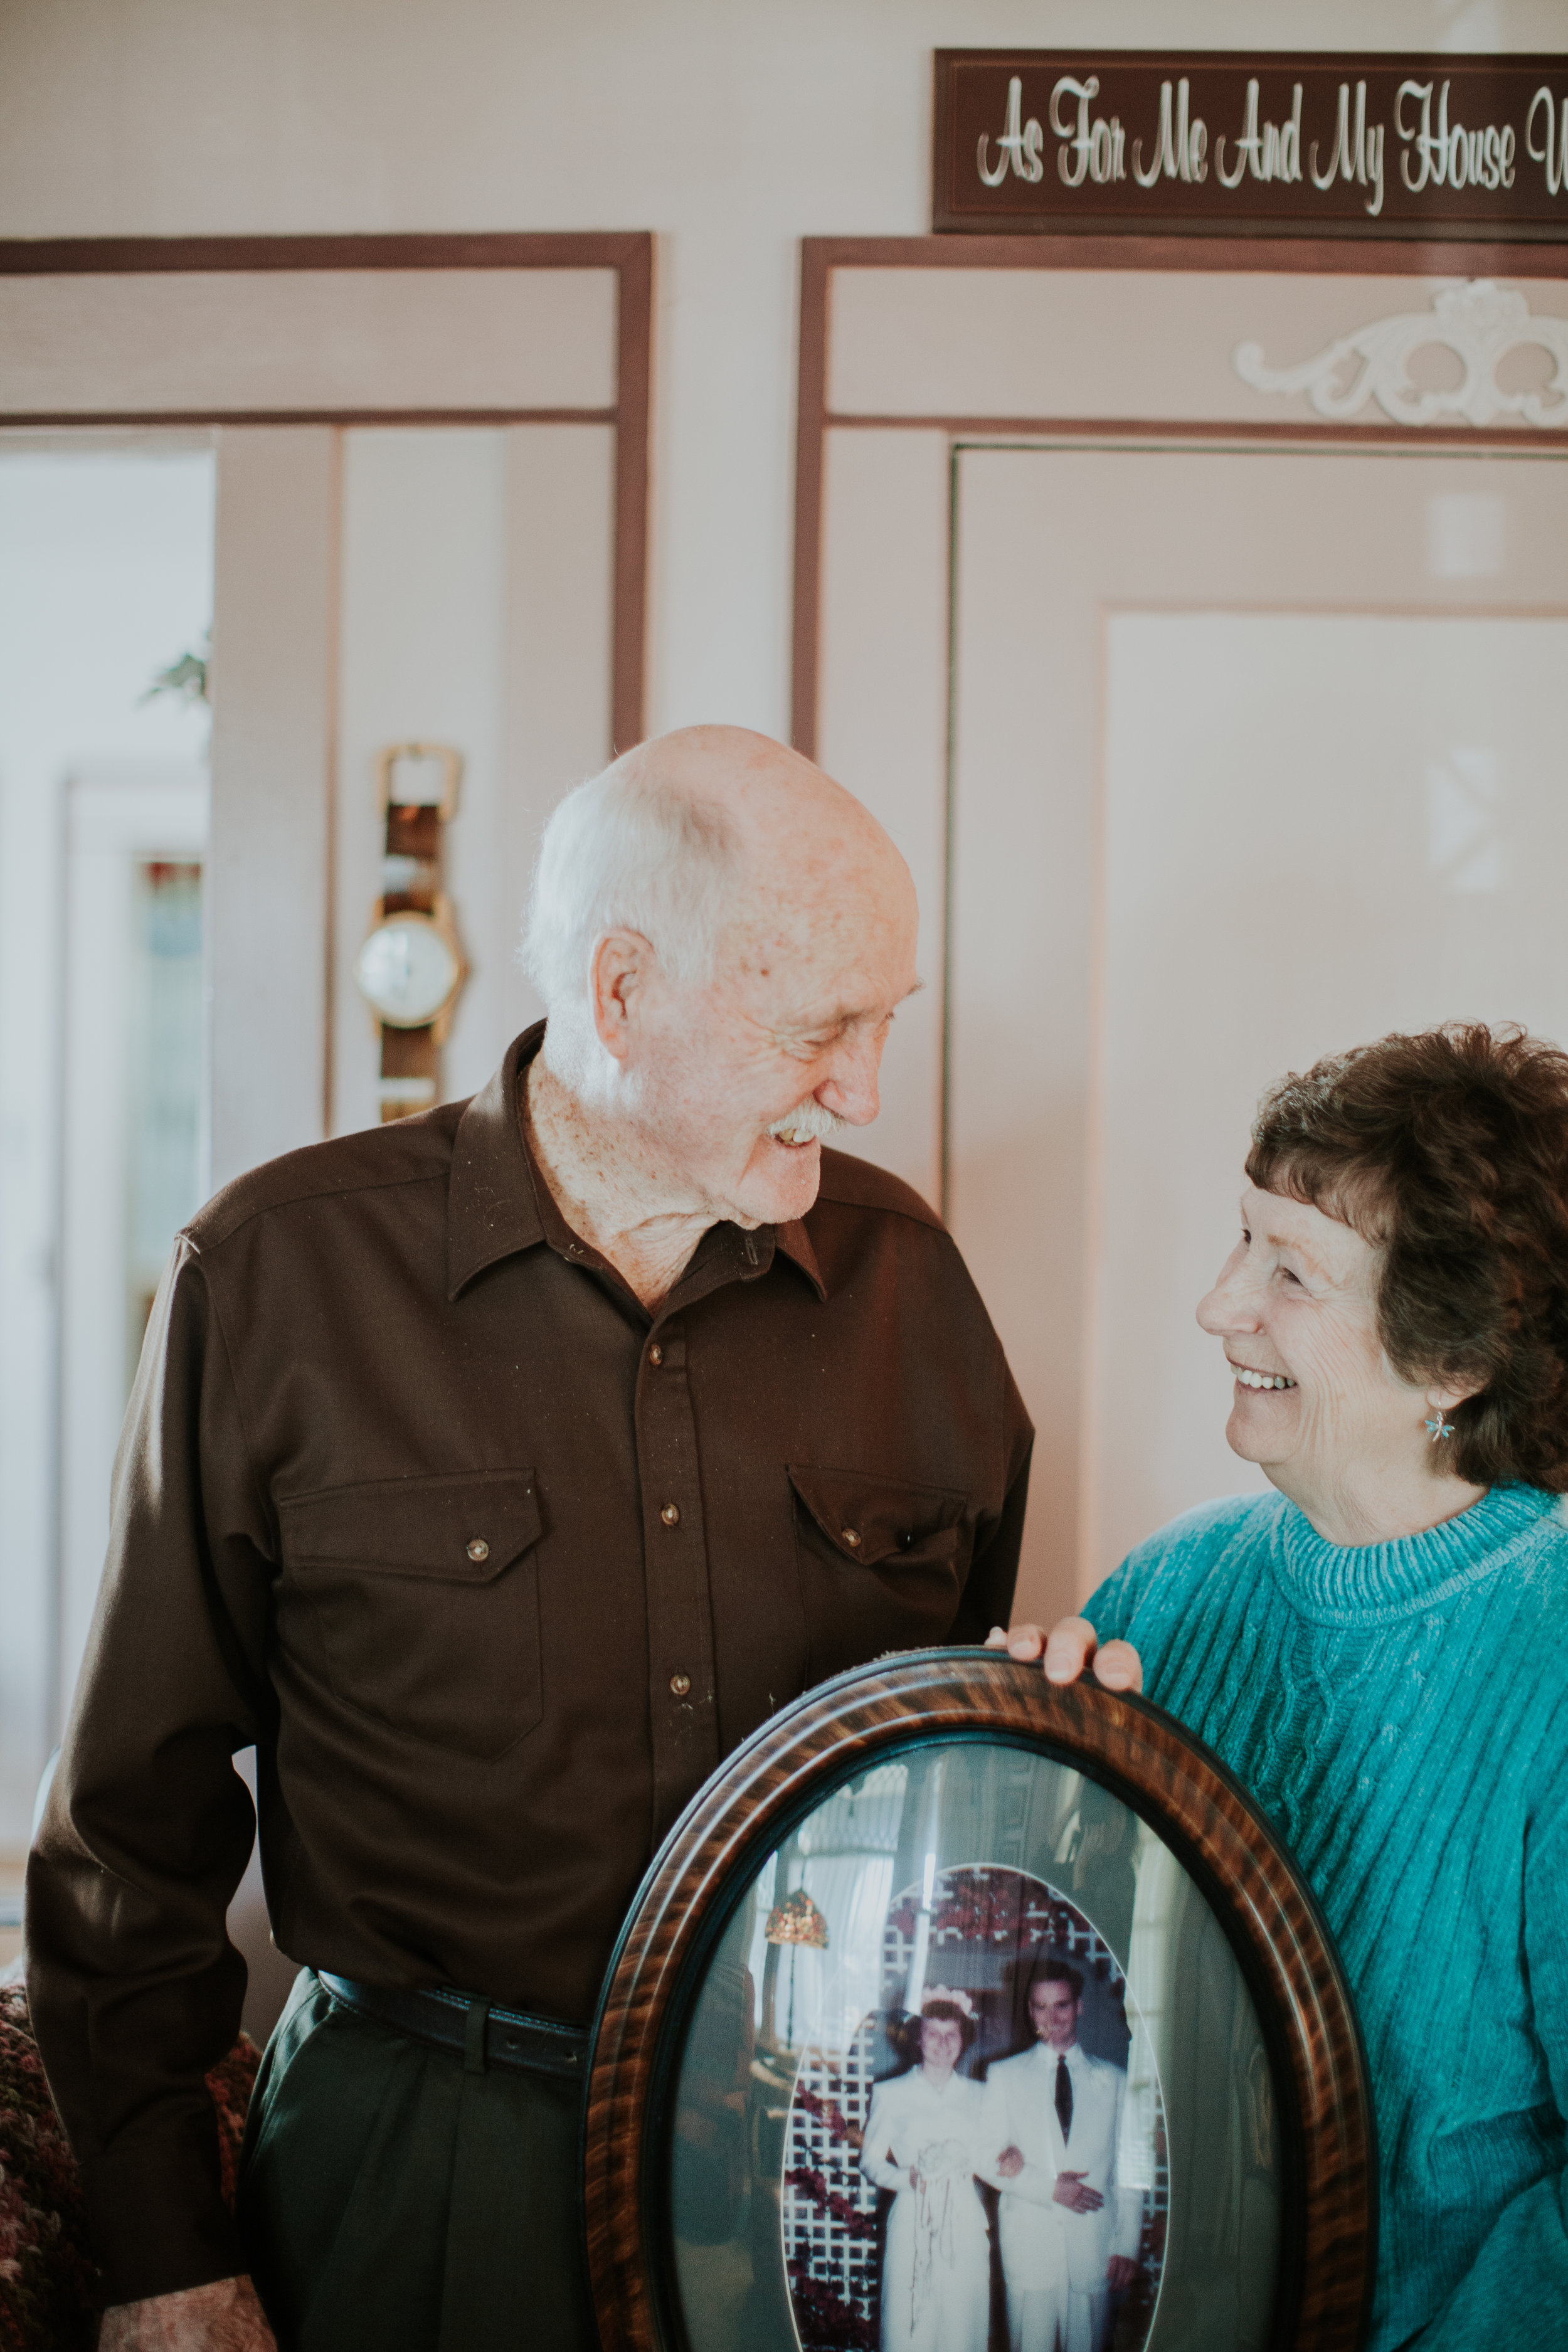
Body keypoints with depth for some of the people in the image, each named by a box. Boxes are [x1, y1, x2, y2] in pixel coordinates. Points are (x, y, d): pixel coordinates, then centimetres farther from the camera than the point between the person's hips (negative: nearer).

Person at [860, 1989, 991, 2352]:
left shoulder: (977, 2096, 12)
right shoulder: (891, 2094, 4)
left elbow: (985, 2158, 15)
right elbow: (870, 2160, 5)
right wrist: (906, 2179, -13)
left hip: (965, 2224, 2)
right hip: (912, 2223, -2)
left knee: (961, 2321, 1)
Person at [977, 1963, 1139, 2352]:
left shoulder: (1112, 2080, 11)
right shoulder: (1005, 2076, 8)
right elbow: (987, 2160, 2)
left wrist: (1127, 2245, 2)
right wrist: (1049, 2188, -10)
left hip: (1094, 2248, 1)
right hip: (1029, 2244, -1)